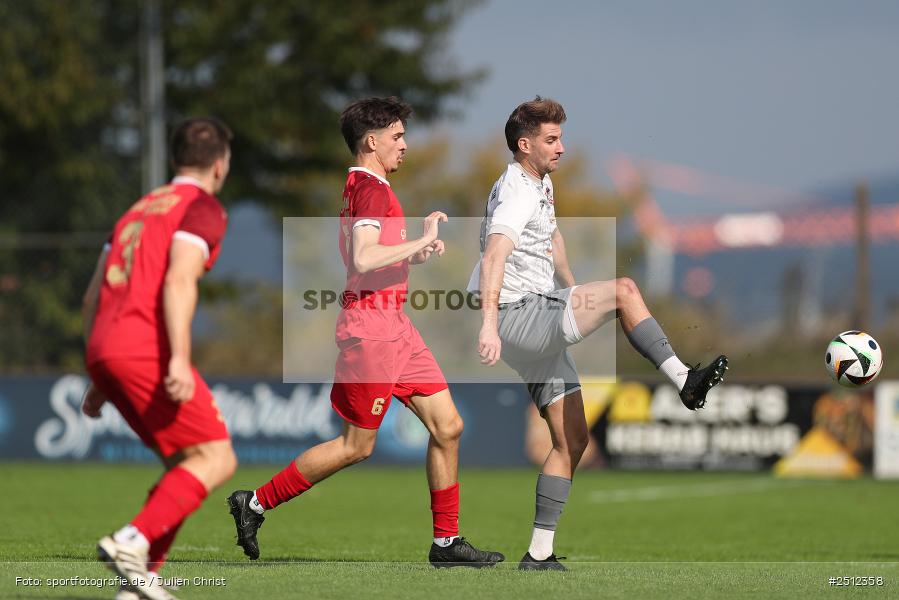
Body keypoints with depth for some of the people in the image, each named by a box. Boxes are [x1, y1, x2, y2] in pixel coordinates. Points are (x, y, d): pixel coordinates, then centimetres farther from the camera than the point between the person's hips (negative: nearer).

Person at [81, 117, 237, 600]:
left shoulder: (140, 209, 27)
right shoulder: (203, 208, 1)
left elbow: (93, 295, 26)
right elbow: (178, 281, -15)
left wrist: (99, 378, 29)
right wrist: (179, 359, -23)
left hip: (103, 349, 8)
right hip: (146, 347, -8)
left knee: (186, 463, 14)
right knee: (216, 458, -7)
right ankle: (133, 541, -23)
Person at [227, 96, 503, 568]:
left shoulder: (363, 187, 18)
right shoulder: (371, 188, -13)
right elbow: (363, 260, -26)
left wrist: (415, 255, 12)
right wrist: (421, 241, -17)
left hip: (394, 325, 10)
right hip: (371, 322, -10)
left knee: (447, 425, 5)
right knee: (357, 445, -3)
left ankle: (446, 541, 8)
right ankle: (256, 503, 8)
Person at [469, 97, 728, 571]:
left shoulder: (542, 183, 17)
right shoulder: (516, 194, -15)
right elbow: (494, 256, -31)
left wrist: (573, 292, 40)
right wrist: (489, 324, -44)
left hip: (539, 321, 10)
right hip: (518, 318, -10)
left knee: (572, 440, 6)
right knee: (623, 290, -22)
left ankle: (539, 555, 7)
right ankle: (683, 380, -23)